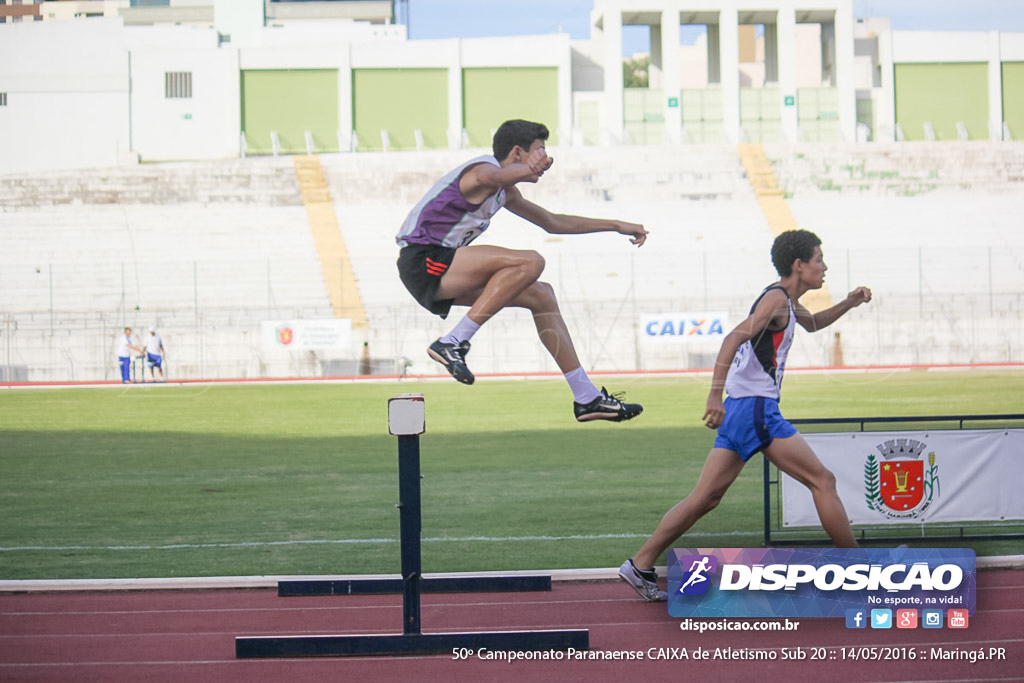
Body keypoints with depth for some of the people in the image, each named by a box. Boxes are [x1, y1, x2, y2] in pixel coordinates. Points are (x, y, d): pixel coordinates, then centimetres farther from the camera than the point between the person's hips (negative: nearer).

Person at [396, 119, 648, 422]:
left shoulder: (505, 192, 21)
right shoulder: (483, 169, -12)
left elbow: (552, 222, 35)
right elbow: (493, 178, -41)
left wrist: (616, 226, 36)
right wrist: (528, 171, -62)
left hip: (442, 270, 10)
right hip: (423, 261, -10)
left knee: (541, 295, 11)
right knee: (529, 263, -24)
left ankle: (587, 398, 14)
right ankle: (453, 343, -27)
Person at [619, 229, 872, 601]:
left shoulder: (785, 301, 20)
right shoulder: (776, 299, -11)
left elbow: (812, 323, 43)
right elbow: (734, 338, -24)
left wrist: (848, 304, 25)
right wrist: (716, 393, -33)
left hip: (739, 410, 10)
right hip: (757, 407, -10)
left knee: (705, 498, 7)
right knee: (822, 480, -4)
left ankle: (640, 566, 4)